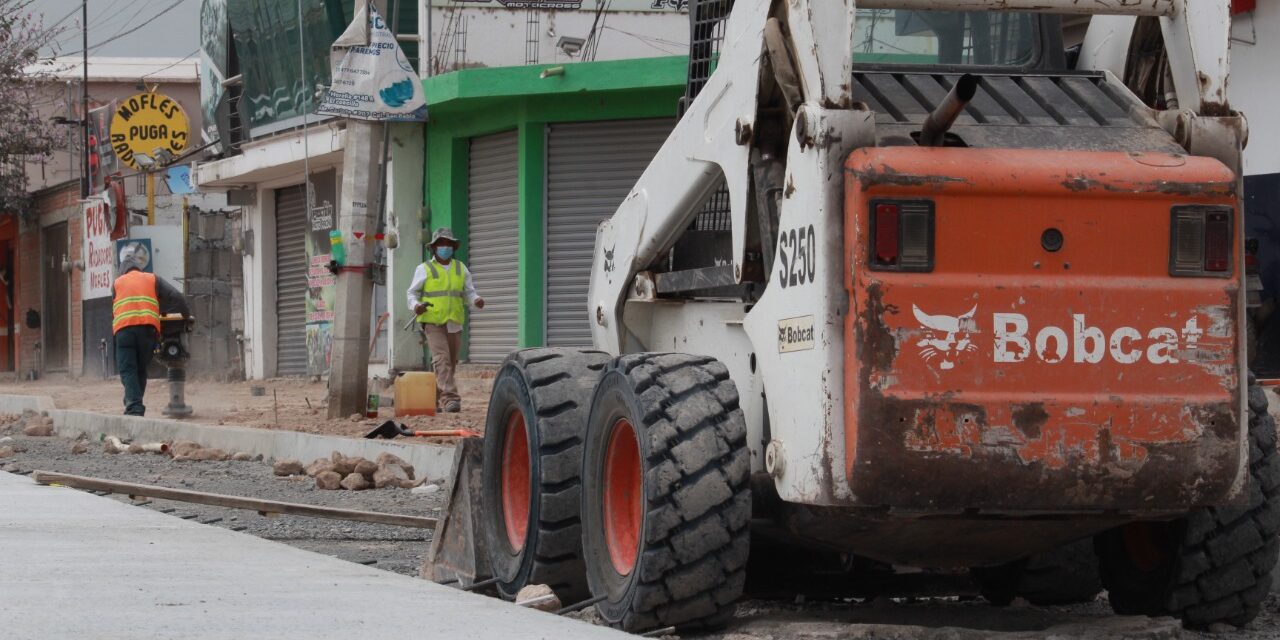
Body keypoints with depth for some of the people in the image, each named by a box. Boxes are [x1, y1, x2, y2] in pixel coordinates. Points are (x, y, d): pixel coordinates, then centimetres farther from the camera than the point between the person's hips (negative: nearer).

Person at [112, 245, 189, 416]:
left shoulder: (117, 283, 22)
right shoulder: (152, 280, 21)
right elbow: (176, 297, 15)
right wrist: (186, 316, 28)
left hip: (123, 328, -1)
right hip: (148, 327, 1)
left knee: (127, 370, -4)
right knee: (141, 370, 14)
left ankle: (134, 406, -22)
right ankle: (135, 406, 12)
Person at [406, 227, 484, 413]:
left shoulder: (461, 269, 13)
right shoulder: (425, 269, 2)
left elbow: (468, 292, 12)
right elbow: (412, 292, 5)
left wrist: (476, 300, -10)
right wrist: (416, 305, -16)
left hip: (454, 323, 5)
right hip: (433, 322, -5)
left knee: (451, 363, 9)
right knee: (442, 359, -18)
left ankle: (434, 400, 23)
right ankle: (450, 399, -26)